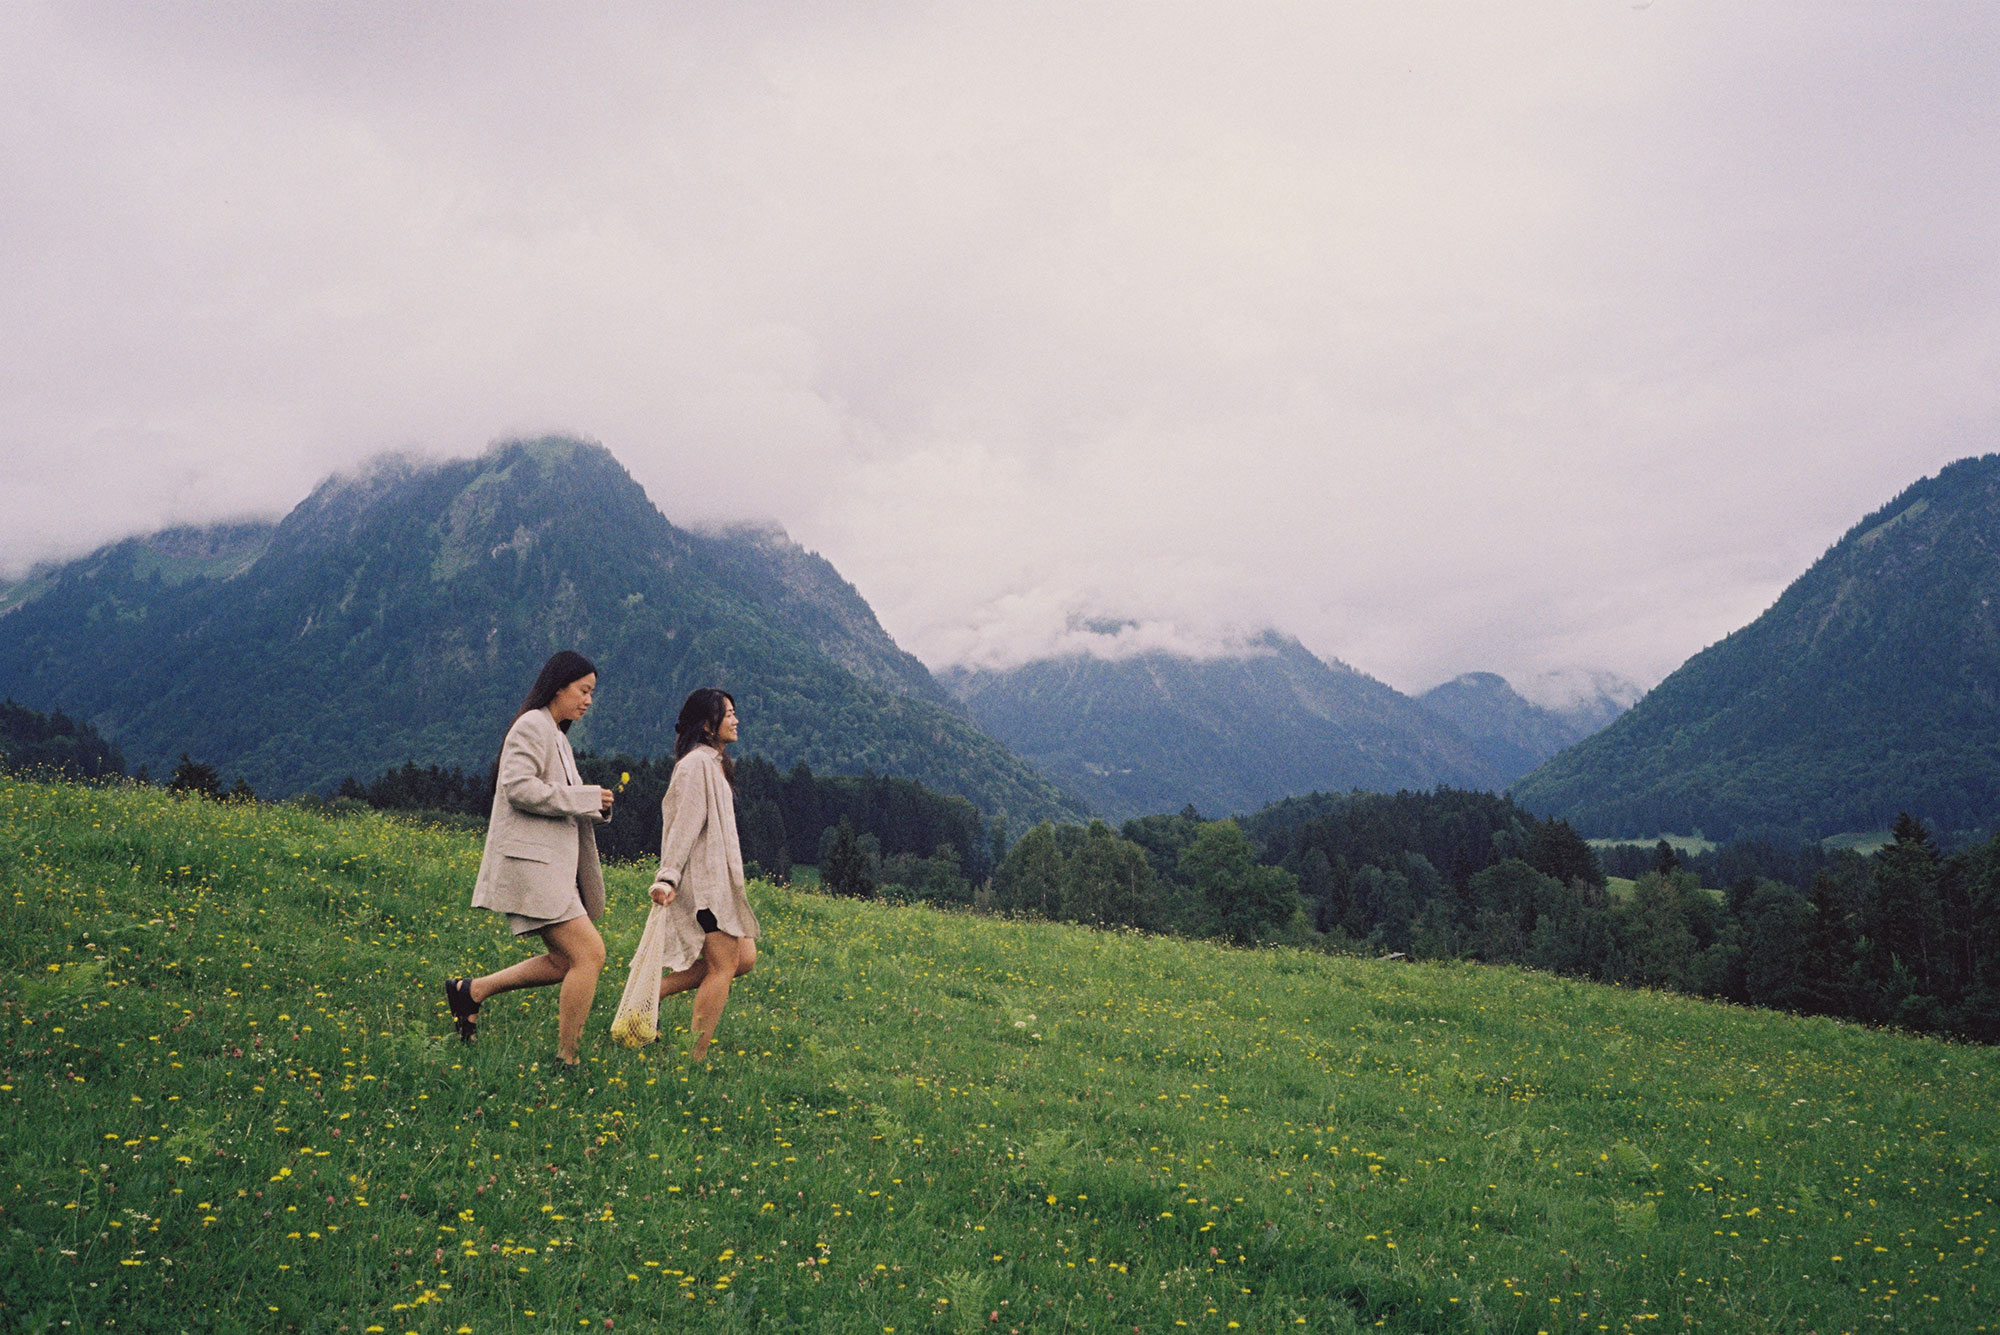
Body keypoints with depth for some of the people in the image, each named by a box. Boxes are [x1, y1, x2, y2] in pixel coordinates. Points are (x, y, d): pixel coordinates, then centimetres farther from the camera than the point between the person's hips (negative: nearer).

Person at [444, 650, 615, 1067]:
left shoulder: (557, 736, 22)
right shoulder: (532, 727, -8)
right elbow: (519, 788, -21)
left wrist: (595, 806, 6)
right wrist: (586, 798, -16)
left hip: (553, 866, 10)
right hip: (531, 862, -10)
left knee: (565, 961, 9)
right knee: (590, 953, -13)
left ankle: (472, 990, 19)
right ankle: (565, 1060, -5)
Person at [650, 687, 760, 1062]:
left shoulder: (714, 763, 18)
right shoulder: (697, 764, -13)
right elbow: (684, 825, -20)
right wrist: (667, 878, -27)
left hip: (718, 881, 10)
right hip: (703, 880, -10)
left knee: (744, 958, 8)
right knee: (723, 967, -7)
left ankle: (653, 991, 10)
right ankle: (694, 1059, -2)